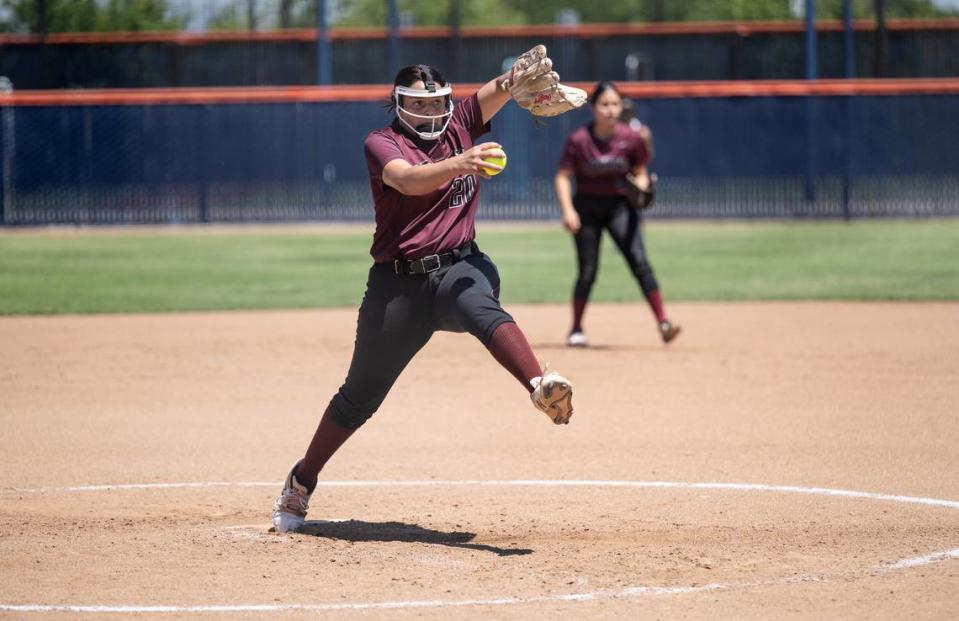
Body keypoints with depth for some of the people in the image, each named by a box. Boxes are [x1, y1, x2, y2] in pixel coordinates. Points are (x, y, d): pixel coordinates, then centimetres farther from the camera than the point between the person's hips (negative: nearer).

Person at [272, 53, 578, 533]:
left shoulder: (459, 126, 9)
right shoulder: (382, 143, -4)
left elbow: (496, 93, -10)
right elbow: (407, 179, -26)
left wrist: (521, 76, -34)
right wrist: (458, 163, -45)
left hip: (458, 267, 1)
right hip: (399, 282, -1)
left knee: (479, 307, -36)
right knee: (361, 394, 9)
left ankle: (540, 385, -63)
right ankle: (300, 484, 28)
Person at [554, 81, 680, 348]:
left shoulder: (632, 138, -7)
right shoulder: (579, 140, -12)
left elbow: (641, 173, 5)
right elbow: (563, 176, -8)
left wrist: (640, 188, -18)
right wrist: (567, 210, -20)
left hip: (620, 206, 1)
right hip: (587, 207, -1)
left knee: (639, 261, -15)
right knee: (588, 271, 1)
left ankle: (663, 323, -19)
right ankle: (576, 330, 18)